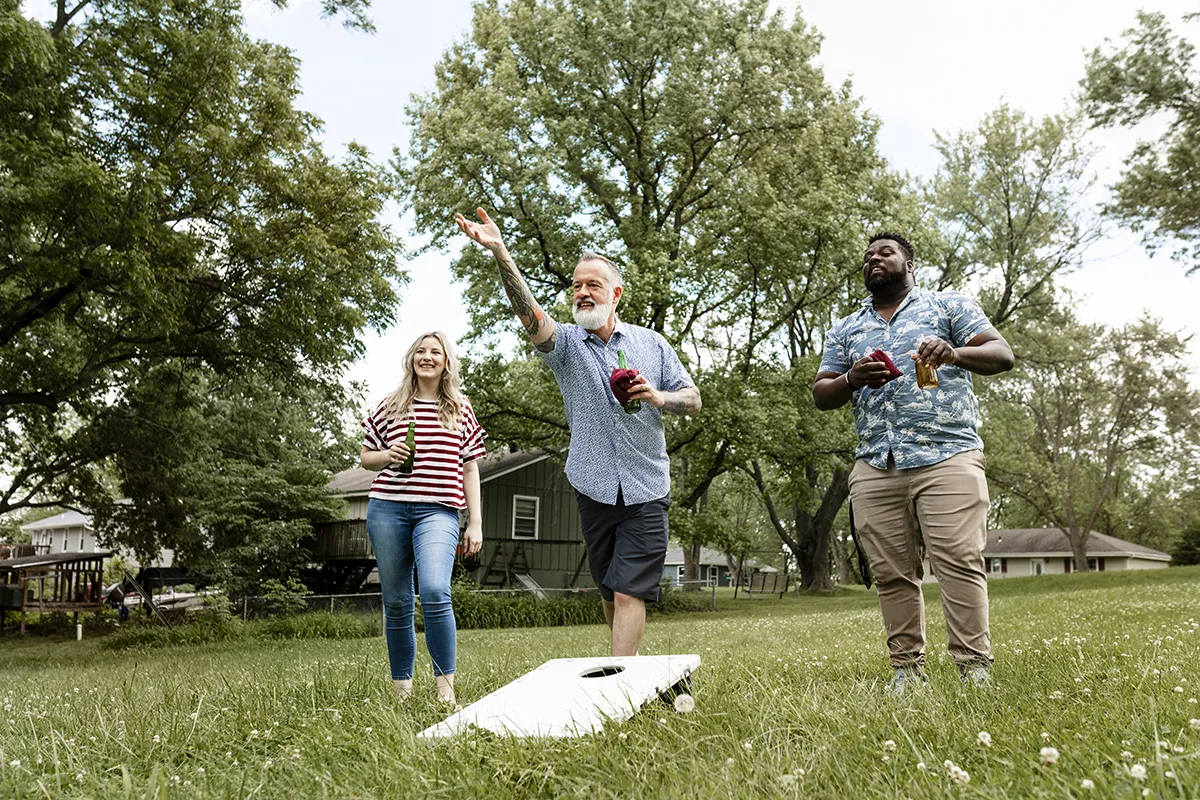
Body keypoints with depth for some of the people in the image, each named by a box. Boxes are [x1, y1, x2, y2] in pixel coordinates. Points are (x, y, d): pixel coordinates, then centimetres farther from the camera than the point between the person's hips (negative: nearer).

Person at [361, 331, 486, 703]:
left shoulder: (461, 409, 12)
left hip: (438, 511, -2)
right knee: (396, 602, 5)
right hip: (387, 509, 2)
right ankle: (401, 690, 16)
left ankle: (445, 687, -13)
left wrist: (475, 523, 6)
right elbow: (365, 457, 20)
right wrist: (387, 456, -4)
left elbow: (470, 469, 12)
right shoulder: (390, 406, 13)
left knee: (435, 591, -23)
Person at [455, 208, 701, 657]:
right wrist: (500, 254, -34)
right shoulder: (566, 342, 2)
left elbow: (693, 399, 10)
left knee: (629, 592, -10)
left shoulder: (650, 343, 6)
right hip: (595, 489, 1)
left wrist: (657, 397, -12)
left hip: (646, 489, -1)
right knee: (609, 593, 12)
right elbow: (529, 313, -19)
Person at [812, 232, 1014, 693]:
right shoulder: (845, 331, 22)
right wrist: (853, 379, -6)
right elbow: (821, 396, 17)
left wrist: (955, 354, -18)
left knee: (960, 561, -12)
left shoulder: (948, 306, 14)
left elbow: (1002, 355, 4)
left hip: (947, 456, -3)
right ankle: (907, 669, 7)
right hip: (875, 466, 4)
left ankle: (975, 668, -8)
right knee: (892, 573, 1)